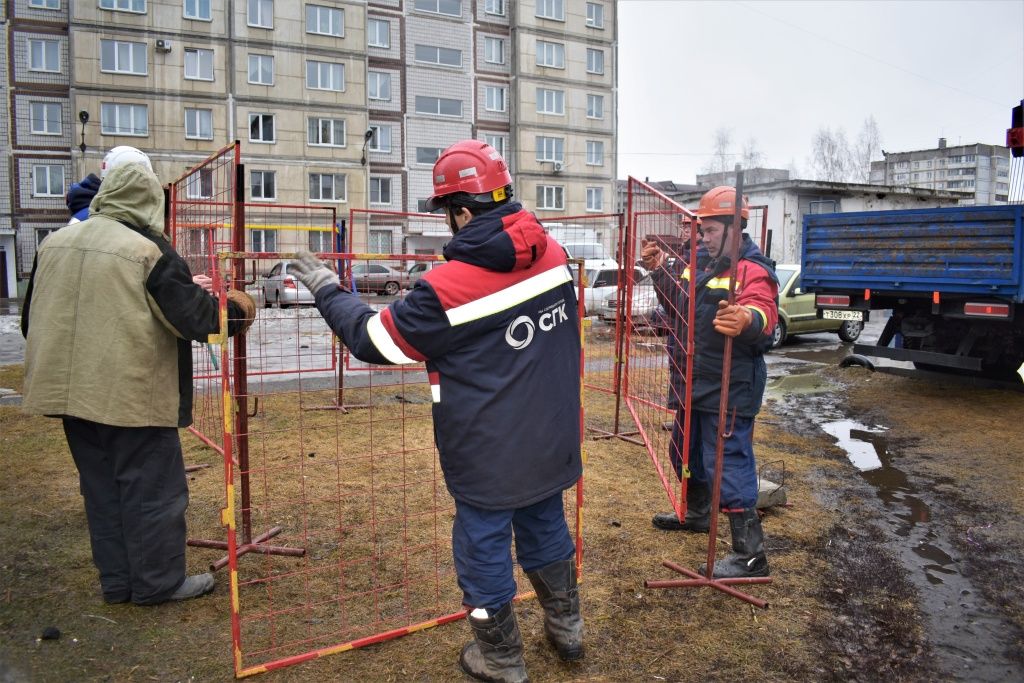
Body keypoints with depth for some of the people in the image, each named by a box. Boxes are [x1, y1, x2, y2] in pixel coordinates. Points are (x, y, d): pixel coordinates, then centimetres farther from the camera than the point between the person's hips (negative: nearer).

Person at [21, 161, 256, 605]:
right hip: (132, 394, -7)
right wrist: (233, 307, 5)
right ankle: (159, 582, 15)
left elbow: (32, 319, 17)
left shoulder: (54, 244, 8)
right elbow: (192, 316, -14)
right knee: (152, 489, 6)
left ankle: (116, 580, 26)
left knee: (100, 487, 16)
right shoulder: (148, 251, -14)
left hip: (71, 389, 7)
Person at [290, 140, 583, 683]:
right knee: (545, 524, 24)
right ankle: (566, 625, 43)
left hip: (488, 455, -6)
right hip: (551, 441, 7)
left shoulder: (448, 287, -23)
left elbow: (375, 338, -10)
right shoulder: (551, 254, -5)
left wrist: (328, 291, 5)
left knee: (484, 543, 12)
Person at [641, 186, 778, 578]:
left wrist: (748, 320, -60)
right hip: (696, 384, 10)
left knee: (729, 465, -8)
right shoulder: (704, 264, 11)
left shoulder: (752, 270, -18)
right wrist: (661, 269, 10)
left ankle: (750, 555, 3)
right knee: (690, 453, 24)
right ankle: (698, 514, 46)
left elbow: (764, 313, -37)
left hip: (730, 391, -10)